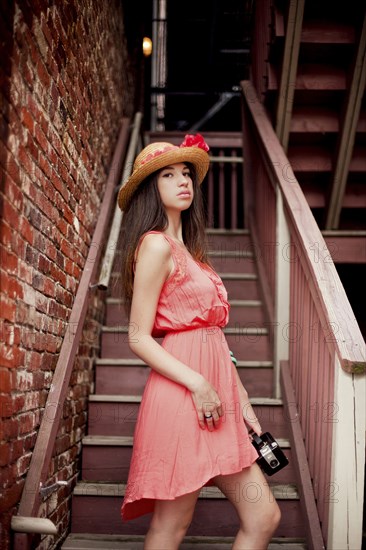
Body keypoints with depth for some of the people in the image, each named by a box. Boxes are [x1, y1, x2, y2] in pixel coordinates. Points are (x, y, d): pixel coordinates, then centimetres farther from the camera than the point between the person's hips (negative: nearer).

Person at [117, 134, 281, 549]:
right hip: (182, 396, -9)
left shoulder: (187, 250, 20)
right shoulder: (156, 244, -6)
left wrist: (242, 402, 14)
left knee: (263, 517, 7)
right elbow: (138, 339, -11)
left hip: (216, 398, 9)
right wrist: (197, 384, -19)